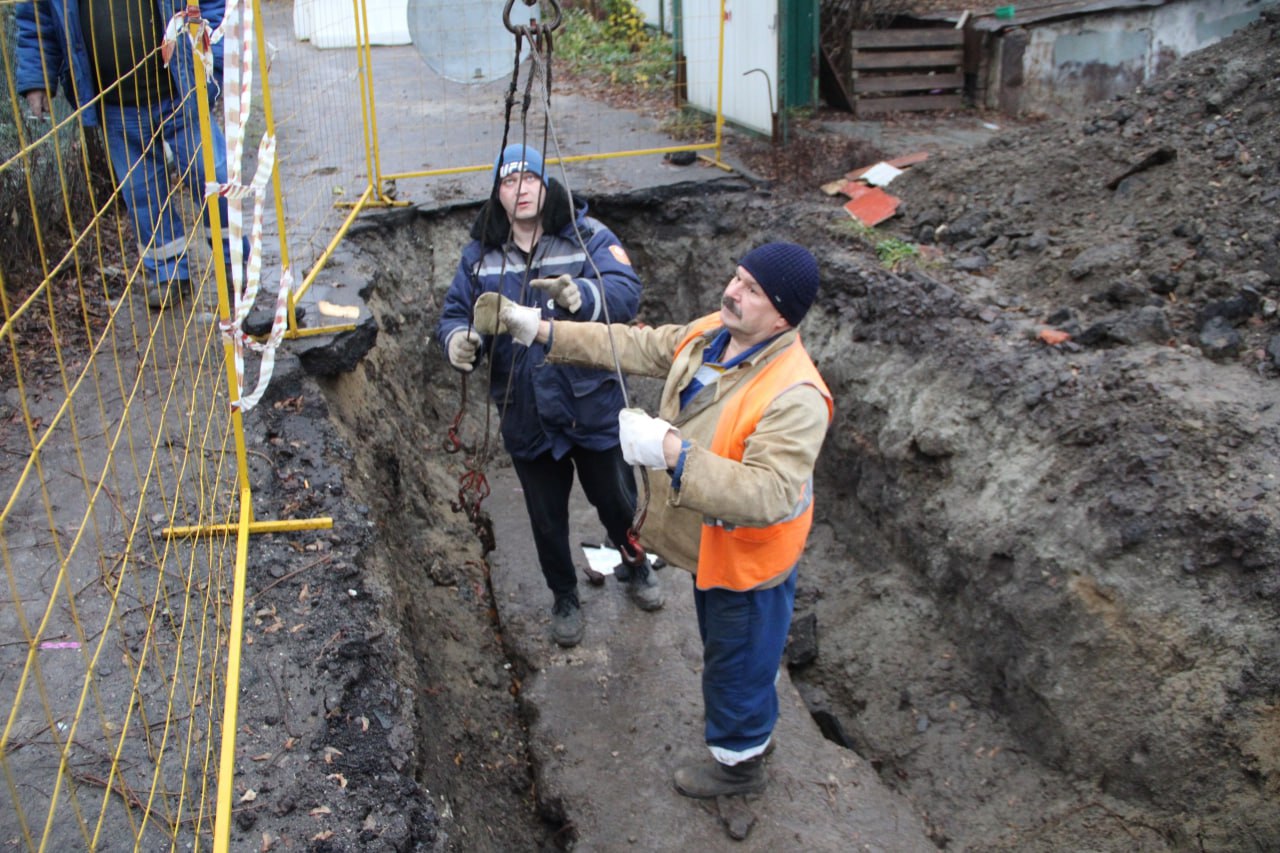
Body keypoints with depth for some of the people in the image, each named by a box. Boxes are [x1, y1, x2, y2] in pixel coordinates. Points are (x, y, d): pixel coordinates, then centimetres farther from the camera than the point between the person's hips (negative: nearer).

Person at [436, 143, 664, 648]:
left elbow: (626, 292, -24)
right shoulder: (480, 256, 0)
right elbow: (454, 313, 1)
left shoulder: (587, 236, -10)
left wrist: (581, 295, -46)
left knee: (617, 501, 18)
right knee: (547, 520, 18)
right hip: (527, 420, 2)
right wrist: (459, 340, -24)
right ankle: (564, 598, 44)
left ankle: (635, 567, 50)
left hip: (593, 408, -2)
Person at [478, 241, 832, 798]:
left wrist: (671, 451, -49)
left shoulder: (794, 398, -36)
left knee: (737, 663, 15)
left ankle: (738, 762, 44)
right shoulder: (708, 334, -9)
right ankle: (752, 727, 59)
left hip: (749, 563, -9)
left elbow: (768, 496, -43)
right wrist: (543, 332, -3)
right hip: (709, 544, 9)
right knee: (720, 644, 31)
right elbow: (637, 346, 1)